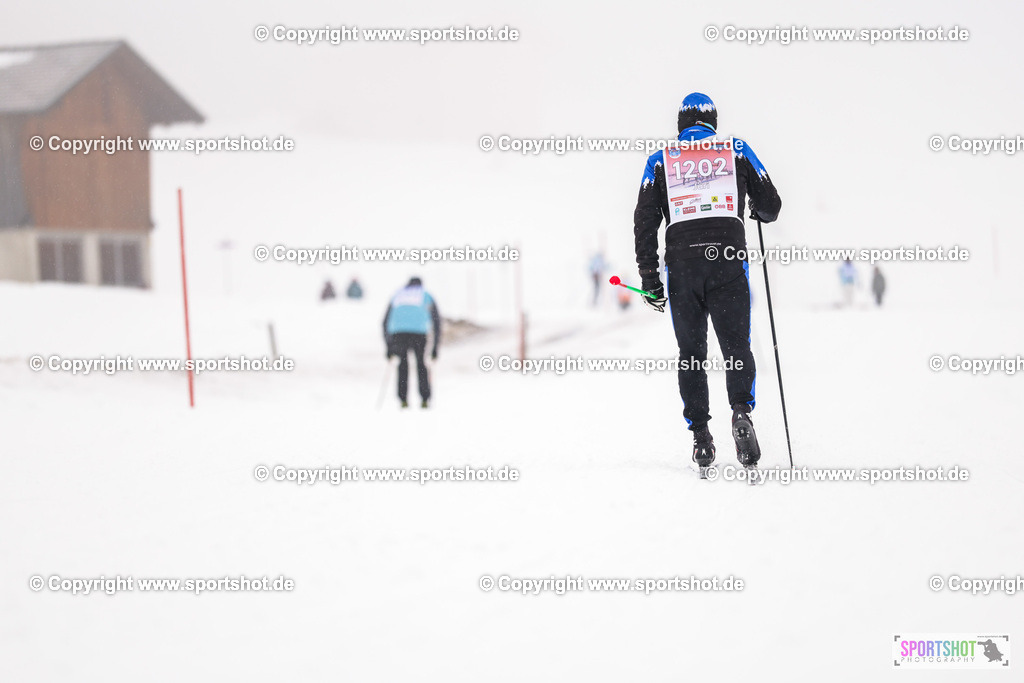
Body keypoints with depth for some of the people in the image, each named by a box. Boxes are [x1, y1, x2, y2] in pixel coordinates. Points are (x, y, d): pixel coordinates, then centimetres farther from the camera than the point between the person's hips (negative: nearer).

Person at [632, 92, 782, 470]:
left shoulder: (660, 161, 13)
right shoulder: (736, 150, 12)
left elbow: (645, 222, 6)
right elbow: (771, 205, 12)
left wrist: (649, 276, 8)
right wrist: (758, 211, 36)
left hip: (681, 263, 1)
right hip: (727, 260, -1)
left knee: (691, 352, 9)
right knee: (736, 344, 2)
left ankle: (700, 434, 2)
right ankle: (741, 410, -23)